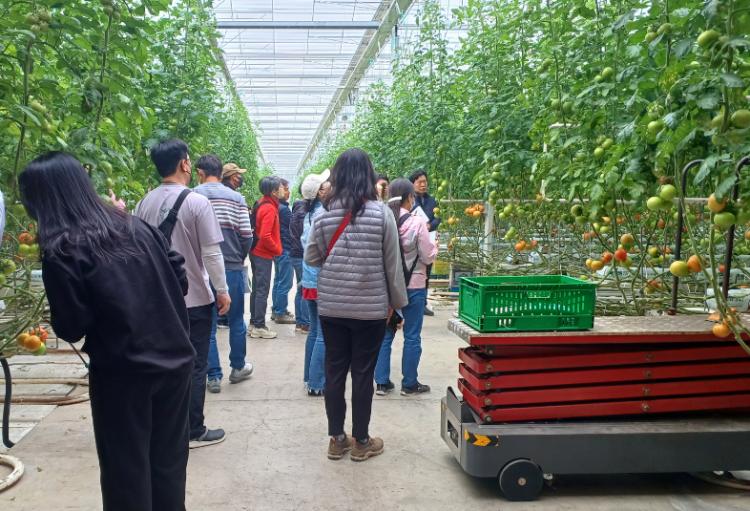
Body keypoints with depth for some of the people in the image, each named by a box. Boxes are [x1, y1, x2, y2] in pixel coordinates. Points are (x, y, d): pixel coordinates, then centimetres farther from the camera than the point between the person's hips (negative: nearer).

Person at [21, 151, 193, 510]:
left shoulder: (62, 251, -10)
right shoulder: (137, 226, 5)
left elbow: (70, 328, -10)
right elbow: (180, 281, 7)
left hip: (123, 372, -5)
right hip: (175, 358, 5)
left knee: (126, 469, 12)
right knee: (169, 460, 19)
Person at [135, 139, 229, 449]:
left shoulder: (145, 204, 2)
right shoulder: (197, 202, -15)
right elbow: (211, 253, -16)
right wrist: (222, 291, -6)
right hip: (194, 298, -5)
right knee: (194, 366, 6)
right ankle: (194, 432, 15)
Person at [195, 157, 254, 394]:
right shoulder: (236, 198, -3)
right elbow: (247, 235, -6)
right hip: (231, 267, 0)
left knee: (207, 324, 8)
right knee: (236, 321, 15)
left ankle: (213, 377, 11)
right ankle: (237, 367, 28)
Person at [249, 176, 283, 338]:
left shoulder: (261, 204, 10)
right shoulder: (270, 208, -18)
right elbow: (265, 236, -25)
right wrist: (277, 249, -11)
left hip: (256, 252, 9)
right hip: (264, 255, -9)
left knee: (257, 289, 14)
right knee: (263, 291, -3)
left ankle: (254, 323, 22)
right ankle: (259, 327, 2)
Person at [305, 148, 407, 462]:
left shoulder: (325, 214, -3)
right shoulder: (381, 213, -8)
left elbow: (310, 258, 5)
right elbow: (392, 263, -4)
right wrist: (396, 301, 7)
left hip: (331, 306, 2)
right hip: (370, 307, -2)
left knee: (334, 372, 12)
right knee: (363, 374, 8)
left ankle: (337, 439, 23)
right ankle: (361, 442, 19)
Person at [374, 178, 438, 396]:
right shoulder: (416, 223, -14)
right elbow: (428, 257, -8)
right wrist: (434, 246, 12)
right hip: (413, 286, -4)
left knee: (385, 334, 13)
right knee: (412, 336, 8)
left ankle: (382, 382, 18)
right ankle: (409, 383, 17)